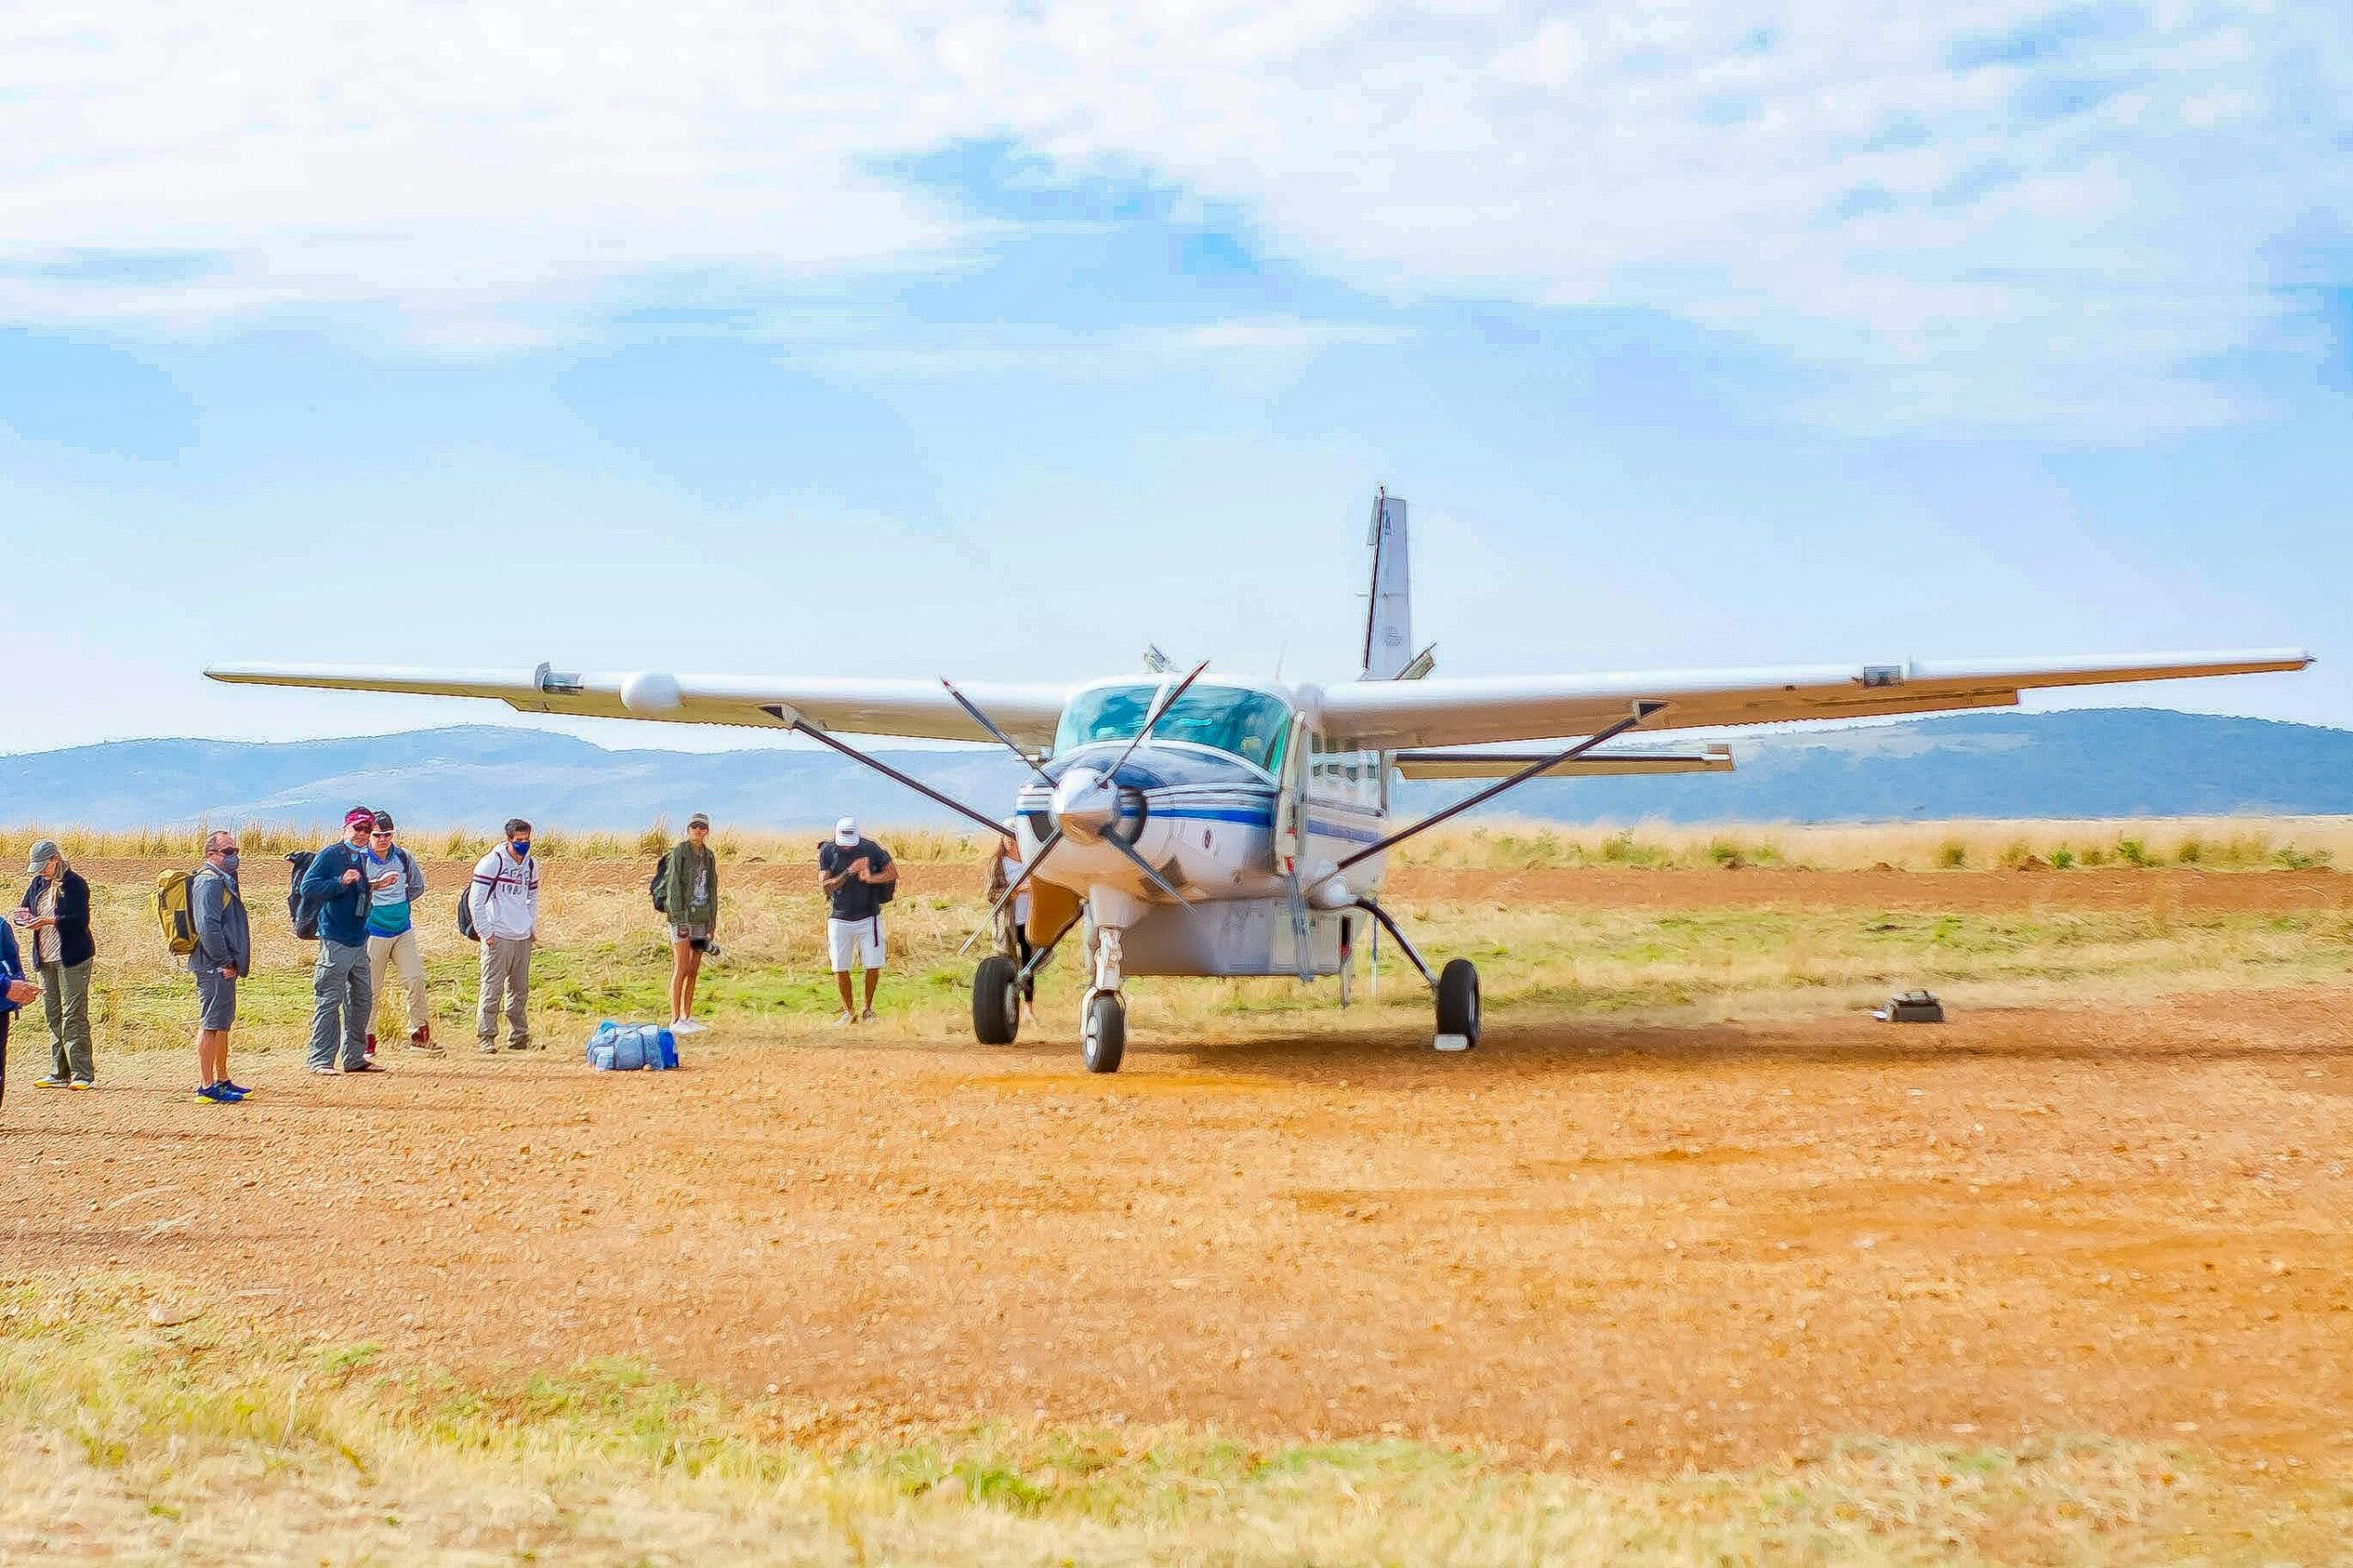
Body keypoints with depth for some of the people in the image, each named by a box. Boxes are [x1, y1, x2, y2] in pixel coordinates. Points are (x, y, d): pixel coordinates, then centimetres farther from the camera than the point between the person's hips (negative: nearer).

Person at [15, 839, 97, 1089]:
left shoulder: (74, 883, -8)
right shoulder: (38, 883, 13)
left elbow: (81, 919, -16)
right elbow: (21, 911, 16)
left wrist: (48, 921, -24)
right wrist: (24, 917, -8)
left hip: (72, 957, -7)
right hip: (45, 959, 7)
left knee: (73, 1015, -10)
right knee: (52, 1015, 8)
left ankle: (83, 1074, -11)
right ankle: (59, 1073, 13)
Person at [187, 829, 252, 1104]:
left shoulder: (224, 880, 19)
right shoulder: (209, 882, -14)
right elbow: (208, 927, -23)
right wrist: (224, 962, -20)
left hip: (223, 966, 11)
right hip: (214, 967, -11)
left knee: (223, 1023, 17)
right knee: (211, 1024, -9)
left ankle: (221, 1080, 26)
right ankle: (206, 1086, -9)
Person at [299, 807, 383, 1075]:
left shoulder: (365, 859, 15)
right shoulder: (330, 855, -8)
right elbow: (307, 886, -17)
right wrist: (341, 882, -24)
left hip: (360, 940, 8)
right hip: (335, 941, -8)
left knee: (361, 999, 12)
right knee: (328, 1001, -7)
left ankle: (355, 1058, 20)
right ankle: (320, 1060, -4)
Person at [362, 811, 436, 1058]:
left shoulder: (403, 857, 3)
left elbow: (417, 887, 18)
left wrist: (397, 903, 7)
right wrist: (375, 886, -31)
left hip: (403, 931, 4)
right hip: (373, 933, -4)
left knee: (415, 979, -3)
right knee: (371, 988, -1)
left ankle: (420, 1035, 6)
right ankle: (367, 1040, 9)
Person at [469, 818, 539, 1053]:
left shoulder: (531, 865, 11)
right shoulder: (492, 863, -9)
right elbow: (476, 899, -9)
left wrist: (533, 927, 16)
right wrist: (485, 932, -11)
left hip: (523, 938, 6)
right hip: (498, 937, -6)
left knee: (520, 991, 10)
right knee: (493, 989, -6)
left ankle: (518, 1037, 17)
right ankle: (485, 1037, -1)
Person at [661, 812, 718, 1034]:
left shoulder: (708, 856, 12)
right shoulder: (679, 852, -7)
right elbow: (673, 886, -12)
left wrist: (712, 923, 14)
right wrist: (679, 919, -18)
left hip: (701, 917, 6)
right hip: (682, 916, -6)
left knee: (694, 971, 8)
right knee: (681, 969, -8)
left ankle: (687, 1018, 14)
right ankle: (675, 1021, -7)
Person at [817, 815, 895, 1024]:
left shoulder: (870, 848, -8)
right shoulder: (827, 852, -6)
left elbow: (893, 873, -4)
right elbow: (825, 886, -11)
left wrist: (870, 878, -21)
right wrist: (849, 873, -22)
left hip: (868, 918, -1)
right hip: (839, 919, 1)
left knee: (873, 967, -2)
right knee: (840, 969, 3)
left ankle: (868, 1009, 17)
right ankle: (849, 1013, 16)